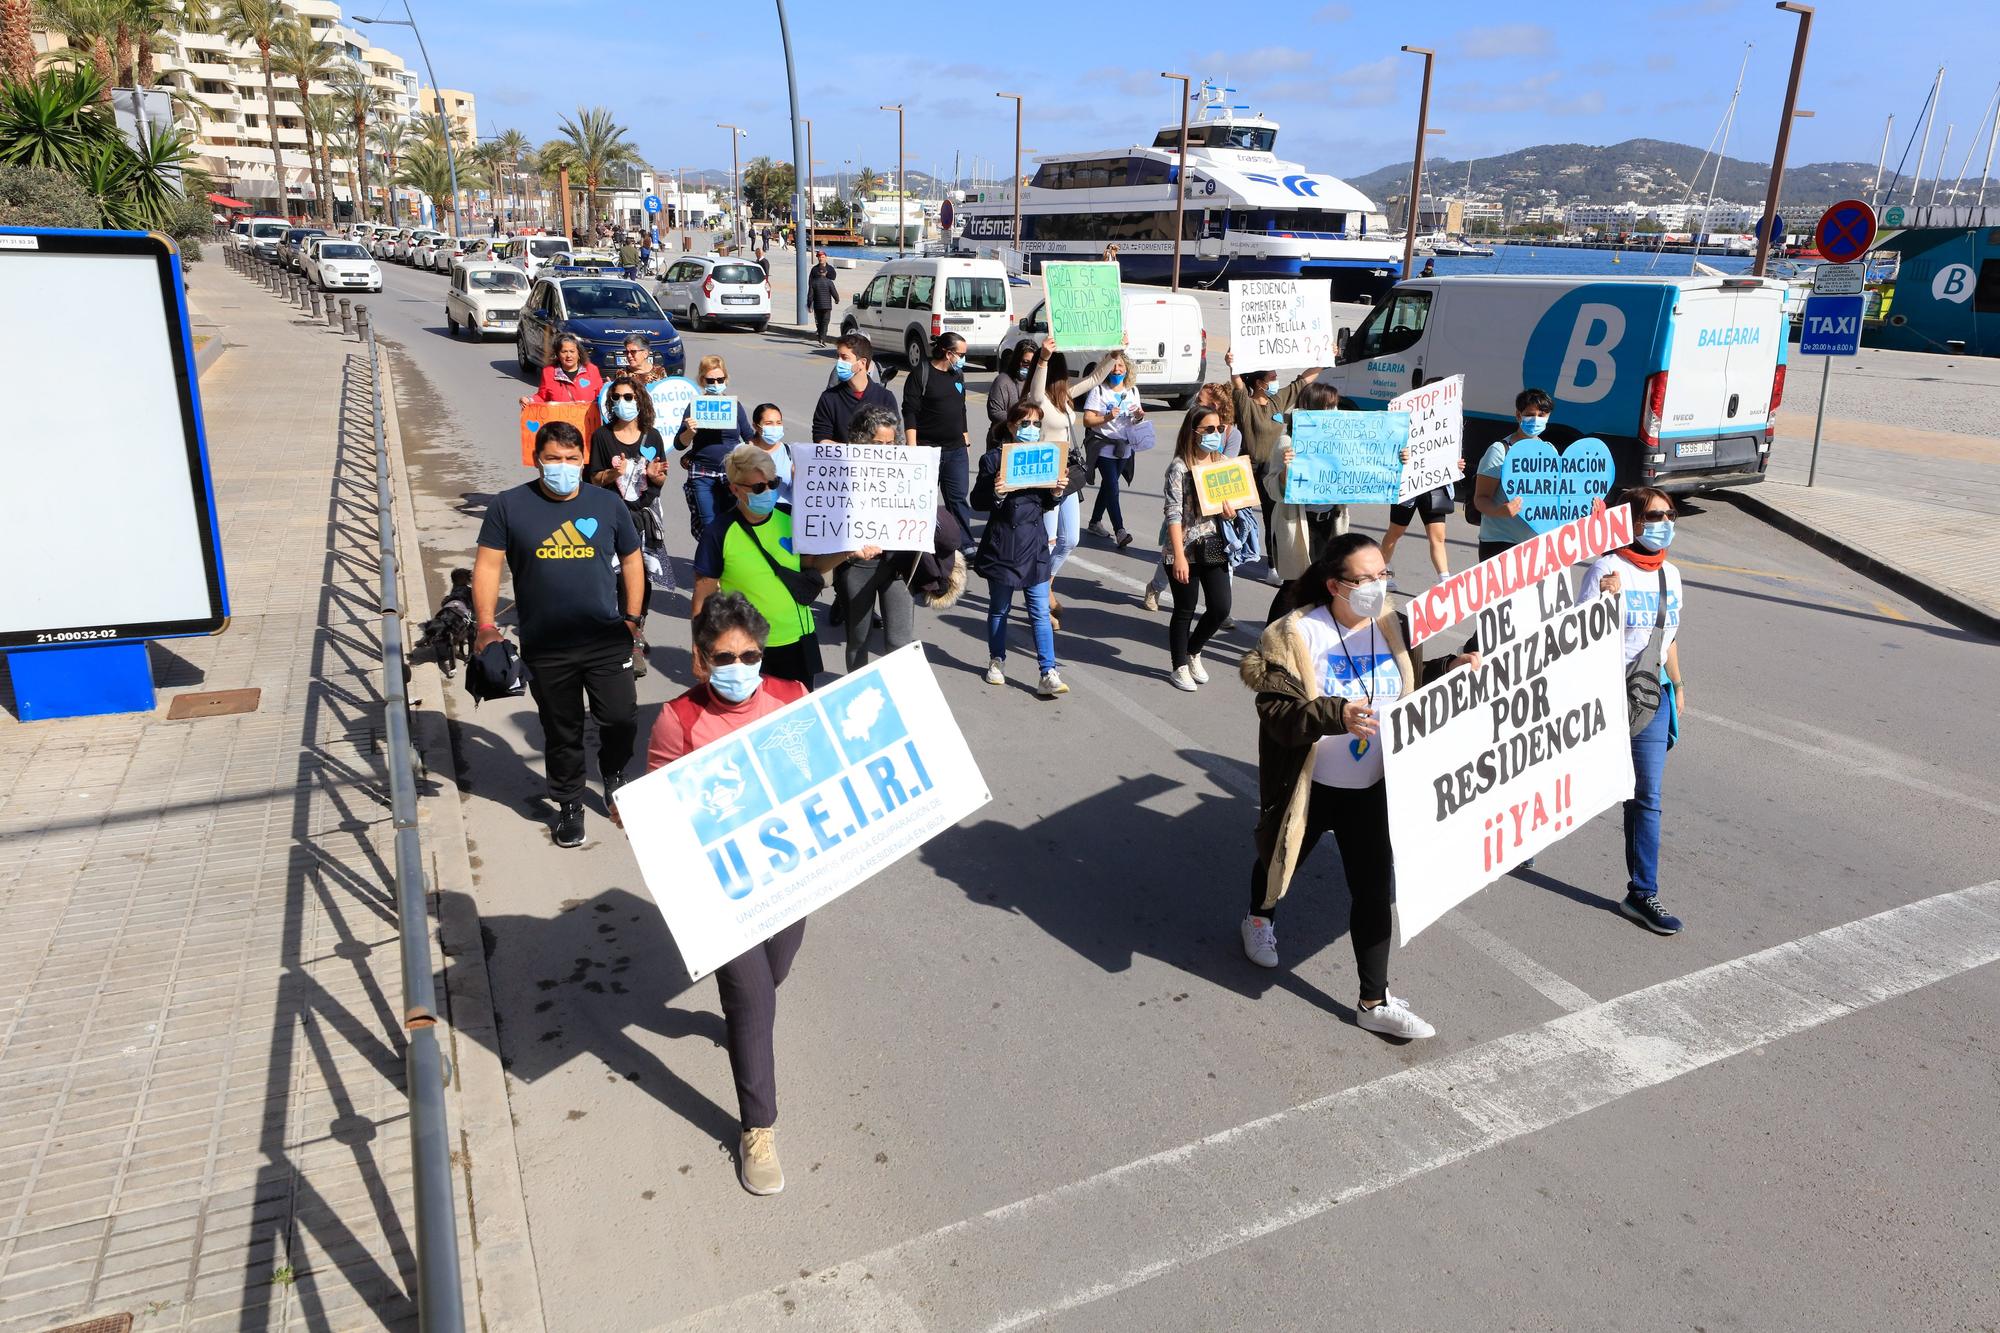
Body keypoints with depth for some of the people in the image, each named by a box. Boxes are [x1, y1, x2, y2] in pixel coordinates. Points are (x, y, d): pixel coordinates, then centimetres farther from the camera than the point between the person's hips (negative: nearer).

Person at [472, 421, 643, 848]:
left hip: (607, 641, 1)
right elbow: (488, 565, -1)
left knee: (621, 721, 1)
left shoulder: (607, 503, 3)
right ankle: (569, 804, 30)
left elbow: (631, 560, 11)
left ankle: (614, 778, 32)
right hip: (545, 648, 0)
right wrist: (486, 626, -8)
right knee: (562, 732, 11)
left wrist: (632, 618, 7)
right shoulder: (509, 506, -1)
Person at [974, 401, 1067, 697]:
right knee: (999, 608, 13)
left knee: (1040, 612, 0)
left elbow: (1047, 504, 13)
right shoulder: (993, 459, -8)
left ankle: (1049, 674, 1)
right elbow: (977, 501, -7)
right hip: (1002, 543, -3)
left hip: (1034, 543, 3)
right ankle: (997, 661, 32)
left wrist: (1057, 491, -7)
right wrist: (995, 493, -26)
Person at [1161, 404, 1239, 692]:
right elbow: (1174, 514, -14)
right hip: (1185, 550, -5)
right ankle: (1180, 667, 23)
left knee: (1221, 608, 5)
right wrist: (1179, 557, -20)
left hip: (1215, 548, 6)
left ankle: (1193, 652, 31)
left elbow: (1233, 499, 20)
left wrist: (1232, 511, -6)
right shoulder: (1180, 466, -10)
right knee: (1185, 611, 6)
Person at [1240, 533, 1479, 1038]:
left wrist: (1450, 673, -9)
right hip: (1308, 787, -3)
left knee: (1376, 890, 4)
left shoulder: (1394, 627, -4)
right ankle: (1259, 920, 56)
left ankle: (1375, 1003, 18)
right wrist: (1335, 714, -40)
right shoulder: (1296, 635, -20)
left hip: (1371, 788, 3)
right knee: (1279, 861, 21)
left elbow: (1414, 692, 9)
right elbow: (1276, 713, -25)